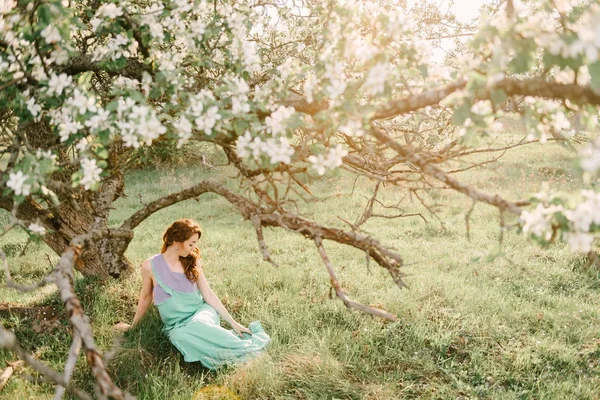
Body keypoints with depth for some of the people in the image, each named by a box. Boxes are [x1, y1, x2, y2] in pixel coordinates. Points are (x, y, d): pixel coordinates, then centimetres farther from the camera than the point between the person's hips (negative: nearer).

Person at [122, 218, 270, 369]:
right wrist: (133, 326, 19)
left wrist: (233, 323, -1)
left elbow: (208, 294, 3)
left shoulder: (192, 262, 3)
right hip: (177, 325, -1)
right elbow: (145, 298, 9)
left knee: (197, 325, -37)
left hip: (201, 311, 1)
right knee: (180, 335, -37)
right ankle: (242, 349, -33)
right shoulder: (150, 266, -7)